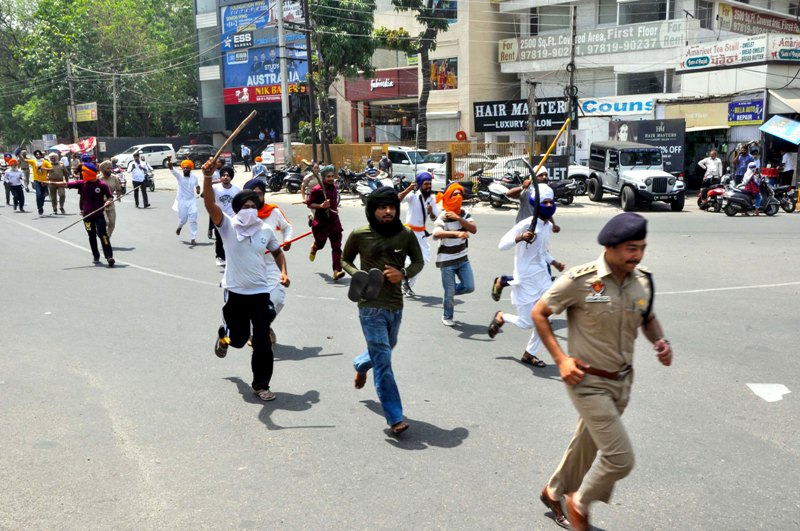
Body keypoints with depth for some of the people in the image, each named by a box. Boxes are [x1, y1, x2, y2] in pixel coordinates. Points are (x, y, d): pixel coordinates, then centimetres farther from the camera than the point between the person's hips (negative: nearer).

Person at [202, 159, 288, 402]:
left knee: (262, 342, 0)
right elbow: (210, 204, -23)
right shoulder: (228, 226, -7)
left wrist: (283, 272, 3)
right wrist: (207, 177, -38)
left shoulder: (265, 230, 2)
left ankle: (261, 385, 15)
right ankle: (224, 335, 50)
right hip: (235, 292, -2)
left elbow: (277, 252, 20)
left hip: (260, 292, 2)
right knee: (239, 338, 11)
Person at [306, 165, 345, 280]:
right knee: (320, 244, 15)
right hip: (321, 222, -4)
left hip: (334, 221, 4)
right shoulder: (317, 190, -16)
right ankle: (313, 248, 54)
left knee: (337, 246, -7)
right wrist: (321, 206, -27)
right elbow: (309, 203, -14)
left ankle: (337, 271, -11)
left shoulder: (334, 186, 5)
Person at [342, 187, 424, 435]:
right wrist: (357, 275, -12)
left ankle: (360, 365, 61)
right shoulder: (359, 235, -7)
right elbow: (345, 260, 9)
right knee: (383, 361, -8)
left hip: (395, 305, 5)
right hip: (371, 307, -4)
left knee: (386, 349, 27)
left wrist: (404, 273, -11)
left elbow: (419, 262, 10)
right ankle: (395, 418, -3)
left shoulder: (406, 235, -2)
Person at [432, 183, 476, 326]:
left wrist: (458, 218, -25)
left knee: (469, 287, 3)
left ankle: (449, 295, 33)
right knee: (449, 292, 1)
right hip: (447, 260, -6)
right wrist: (456, 233, -54)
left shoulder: (464, 213, 1)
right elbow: (436, 234, -40)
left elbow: (474, 229, -13)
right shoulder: (443, 218, -20)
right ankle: (447, 317, 26)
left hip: (462, 258, 6)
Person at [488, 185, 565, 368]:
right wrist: (520, 237, -37)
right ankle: (501, 317, 29)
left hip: (542, 276, 7)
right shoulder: (526, 224, -17)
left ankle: (529, 354, 20)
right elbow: (502, 245, -22)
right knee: (527, 323, 0)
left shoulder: (548, 226, 7)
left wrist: (553, 262, 6)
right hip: (525, 279, -7)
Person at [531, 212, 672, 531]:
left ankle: (553, 492, 49)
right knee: (620, 458, -10)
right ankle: (580, 503, 19)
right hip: (588, 382, -6)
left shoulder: (643, 281, -3)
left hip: (622, 381, 6)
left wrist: (661, 343, -5)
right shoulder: (580, 280, -20)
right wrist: (561, 359, -16)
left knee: (588, 445, 22)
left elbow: (648, 319, 16)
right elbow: (538, 314, -9)